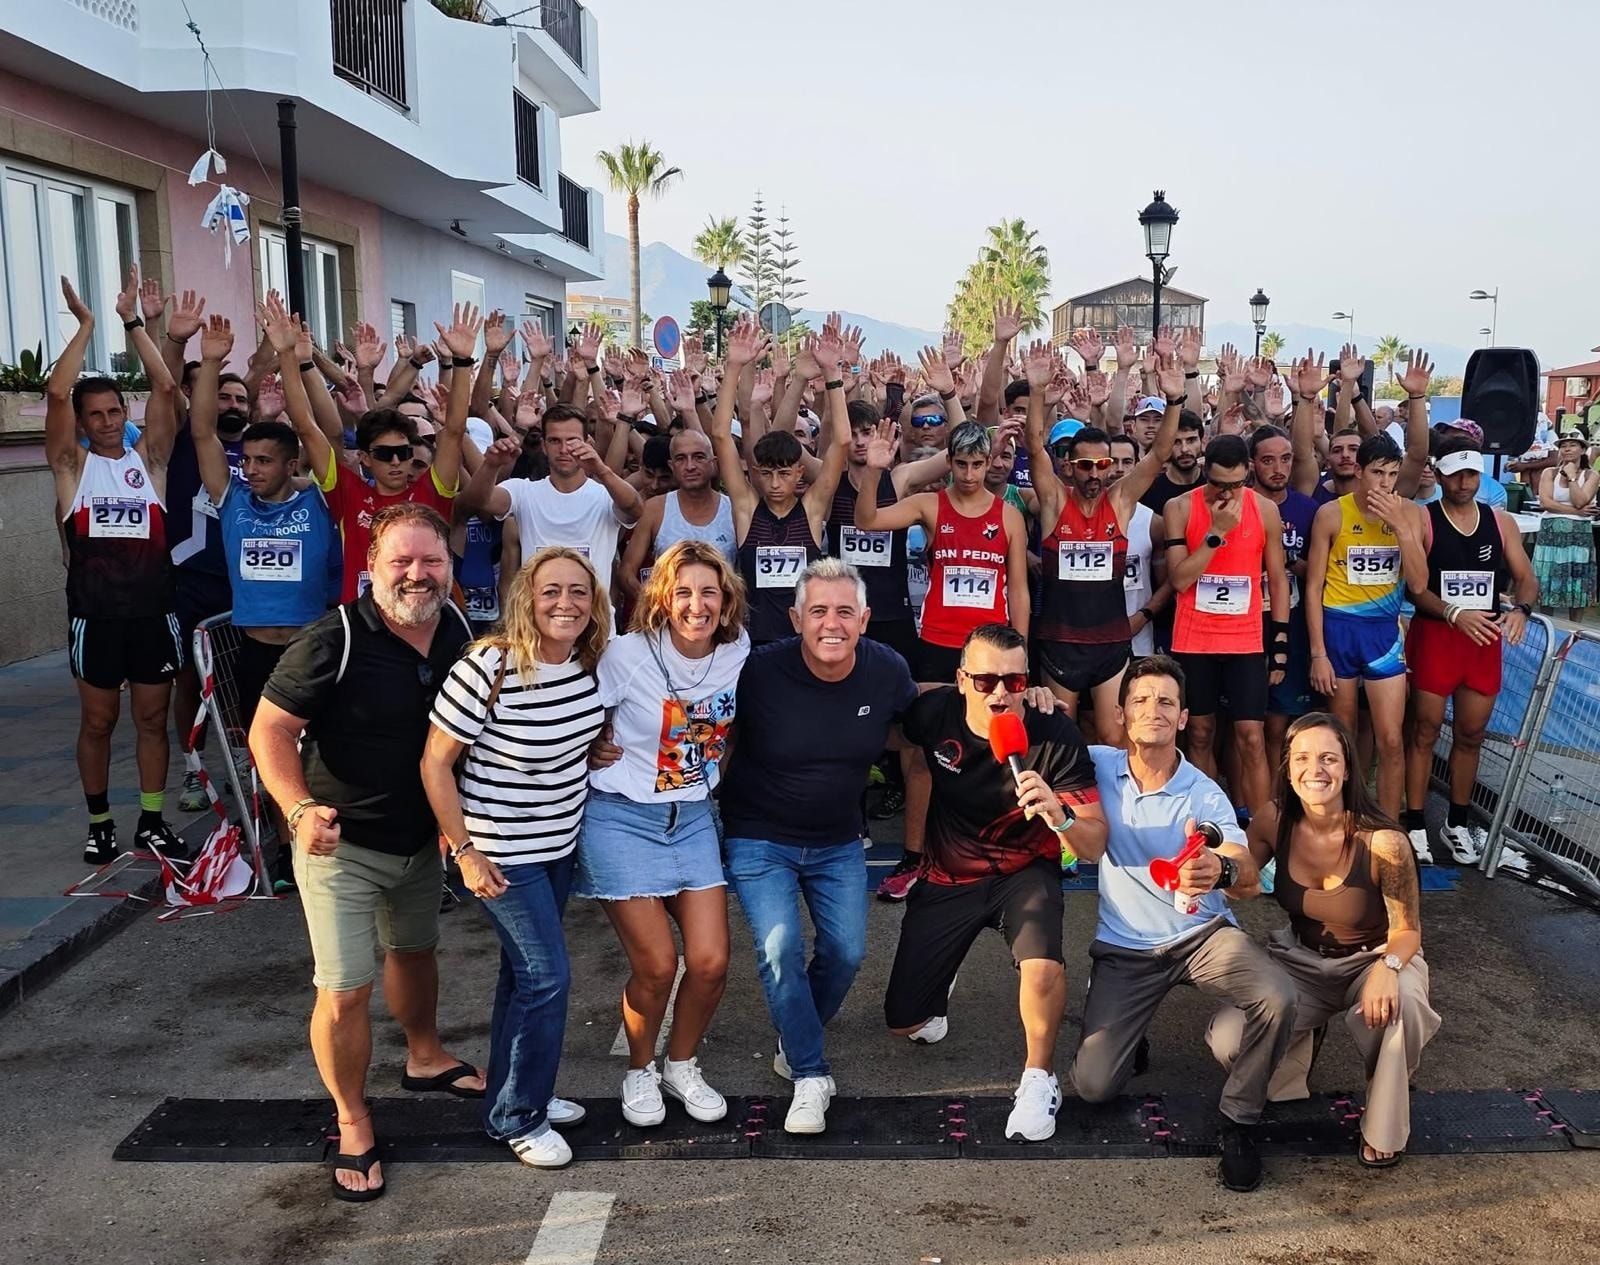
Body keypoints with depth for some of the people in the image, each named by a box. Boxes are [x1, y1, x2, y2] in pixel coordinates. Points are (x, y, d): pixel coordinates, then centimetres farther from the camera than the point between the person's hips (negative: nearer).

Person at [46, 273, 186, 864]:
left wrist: (132, 320, -5)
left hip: (154, 610, 1)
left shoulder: (149, 459, 6)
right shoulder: (72, 465, 2)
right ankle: (99, 822, 22)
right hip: (95, 615, -1)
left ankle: (152, 821, 20)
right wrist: (85, 324, -9)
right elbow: (56, 392, -11)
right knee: (97, 722, 9)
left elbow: (164, 386, -4)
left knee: (152, 719, 9)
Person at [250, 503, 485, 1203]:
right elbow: (270, 730, -21)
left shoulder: (460, 633, -6)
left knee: (414, 950, 27)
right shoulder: (333, 641, -24)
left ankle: (425, 1057, 52)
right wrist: (299, 809, -36)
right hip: (341, 842, -6)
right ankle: (352, 1123, 17)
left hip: (421, 837, 6)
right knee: (345, 990, -5)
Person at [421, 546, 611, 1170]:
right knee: (547, 974, -4)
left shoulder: (585, 663, -6)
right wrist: (465, 851, -18)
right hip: (503, 850, -7)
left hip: (560, 841, 7)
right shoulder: (488, 668, -26)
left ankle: (513, 1090, 37)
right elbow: (435, 762, -19)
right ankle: (516, 1118, 14)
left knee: (525, 967, 19)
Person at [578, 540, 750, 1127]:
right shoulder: (628, 654, -16)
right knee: (656, 965, -5)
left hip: (692, 819, 4)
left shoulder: (738, 652, -2)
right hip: (622, 818, -4)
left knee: (710, 961, -2)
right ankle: (640, 1071, 24)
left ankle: (682, 1066, 26)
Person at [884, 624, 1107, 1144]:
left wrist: (1059, 816, -47)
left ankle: (1039, 1079, -5)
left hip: (1024, 872, -2)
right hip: (948, 875, 2)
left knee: (1043, 965, -33)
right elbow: (893, 742, 7)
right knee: (904, 1022, 4)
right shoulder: (934, 712, -19)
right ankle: (937, 982, 40)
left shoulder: (1056, 735, -23)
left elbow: (1095, 843, -25)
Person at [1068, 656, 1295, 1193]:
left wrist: (1221, 871, -50)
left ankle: (1239, 1119, -5)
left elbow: (1250, 879, -25)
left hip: (1202, 934, 0)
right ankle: (1126, 1027, 24)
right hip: (1124, 949, 1)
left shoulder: (1206, 796, -10)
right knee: (1094, 1085, -12)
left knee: (1278, 998, -30)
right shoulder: (1100, 766, -5)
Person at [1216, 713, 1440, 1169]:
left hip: (1372, 957, -2)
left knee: (1399, 1006, -39)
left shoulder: (1382, 842, -25)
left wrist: (1386, 968, -39)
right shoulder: (1274, 822, -17)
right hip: (1300, 959, 3)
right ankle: (1298, 1045, 18)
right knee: (1227, 1040, -22)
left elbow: (1407, 930, -16)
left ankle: (1383, 1131, -9)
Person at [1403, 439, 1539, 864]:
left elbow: (1526, 578, 8)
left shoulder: (1501, 522, 7)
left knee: (1471, 735, 12)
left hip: (1485, 637, 4)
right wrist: (1455, 613, -26)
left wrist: (1521, 609, -14)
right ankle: (1415, 826, 7)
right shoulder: (1422, 520, -7)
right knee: (1425, 731, 1)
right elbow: (1413, 586, -12)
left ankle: (1458, 823, 25)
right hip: (1435, 634, -4)